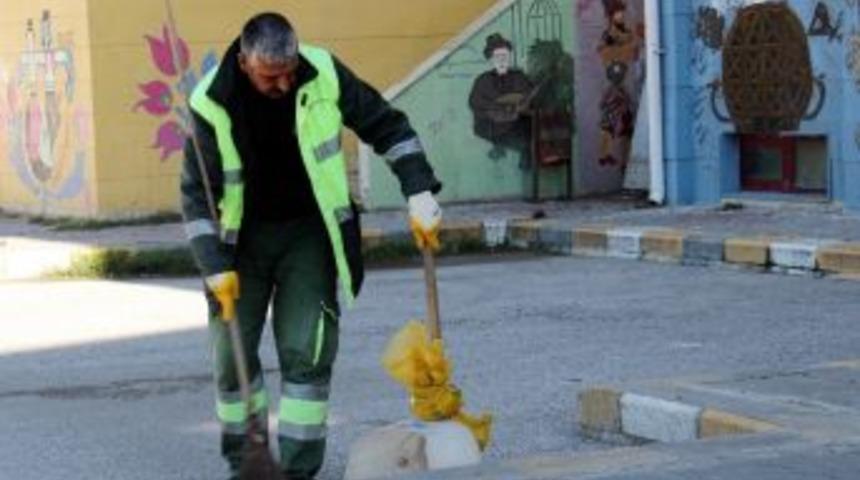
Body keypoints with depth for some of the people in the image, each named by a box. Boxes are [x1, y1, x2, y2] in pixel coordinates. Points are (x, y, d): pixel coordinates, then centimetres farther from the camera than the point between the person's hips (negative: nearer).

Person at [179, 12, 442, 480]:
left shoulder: (323, 76, -17)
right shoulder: (212, 103, -19)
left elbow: (387, 126, -6)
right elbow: (198, 193, -13)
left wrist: (419, 194, -15)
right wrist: (216, 266, -20)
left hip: (309, 231, 0)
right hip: (243, 236, 0)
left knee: (306, 350, -9)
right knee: (232, 351, 3)